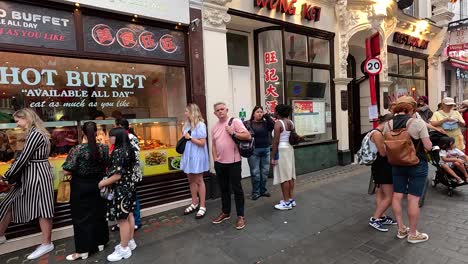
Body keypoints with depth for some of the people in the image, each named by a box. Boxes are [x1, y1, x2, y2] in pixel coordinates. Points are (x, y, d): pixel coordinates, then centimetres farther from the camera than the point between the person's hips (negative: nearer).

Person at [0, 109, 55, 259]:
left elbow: (23, 158, -18)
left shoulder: (35, 134, -19)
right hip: (30, 174, 10)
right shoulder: (35, 133, 13)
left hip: (37, 175, -10)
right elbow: (26, 156, 17)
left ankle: (47, 244, 13)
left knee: (42, 208, 0)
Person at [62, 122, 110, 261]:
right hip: (98, 185, 4)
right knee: (99, 214, 17)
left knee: (82, 217, 7)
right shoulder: (104, 148, -7)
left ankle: (83, 251, 16)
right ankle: (100, 243, 30)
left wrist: (78, 170, 3)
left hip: (81, 188, -4)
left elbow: (66, 171, -17)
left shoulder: (76, 150, -18)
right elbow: (108, 165, 4)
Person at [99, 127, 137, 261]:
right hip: (129, 186, 10)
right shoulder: (129, 149, 6)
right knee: (129, 215, 19)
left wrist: (103, 183, -10)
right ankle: (130, 242, 34)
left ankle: (124, 249, 16)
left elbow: (117, 175, -24)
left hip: (120, 189, -10)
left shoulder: (118, 152, -22)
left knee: (122, 219, 3)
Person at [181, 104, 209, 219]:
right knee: (191, 180, 14)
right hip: (188, 155, 7)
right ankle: (194, 203, 27)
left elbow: (202, 143, -17)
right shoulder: (187, 125, 9)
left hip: (197, 156, -7)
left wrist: (190, 138, -15)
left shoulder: (200, 125, -13)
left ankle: (202, 206, 11)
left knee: (199, 180, 1)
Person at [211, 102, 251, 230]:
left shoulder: (235, 121, -7)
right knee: (224, 188, 16)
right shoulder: (214, 127, 11)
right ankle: (226, 212, 31)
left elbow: (248, 136, -13)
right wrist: (215, 159, 7)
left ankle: (240, 216, 13)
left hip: (233, 162, -6)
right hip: (219, 163, 6)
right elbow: (213, 145, 15)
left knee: (236, 189, 2)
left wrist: (233, 133, -19)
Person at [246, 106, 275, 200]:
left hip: (266, 150, 4)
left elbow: (273, 125, -9)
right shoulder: (248, 123, -1)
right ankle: (255, 192, 16)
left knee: (265, 172, 12)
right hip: (254, 151, -4)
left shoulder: (266, 123, 8)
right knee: (255, 173, 2)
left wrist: (266, 116, -9)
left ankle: (263, 190, 27)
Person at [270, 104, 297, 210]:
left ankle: (287, 202, 7)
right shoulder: (291, 122, 9)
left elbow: (276, 141, -18)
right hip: (290, 149, 8)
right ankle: (291, 199, 23)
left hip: (281, 150, -8)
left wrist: (272, 157, -14)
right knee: (290, 175, 13)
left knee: (284, 177, -1)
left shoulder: (278, 123, -14)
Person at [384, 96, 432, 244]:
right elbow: (428, 146, -12)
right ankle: (412, 234, 15)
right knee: (413, 199, 3)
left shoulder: (388, 124, -2)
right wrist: (425, 141, 8)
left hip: (397, 165, 4)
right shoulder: (417, 122, -14)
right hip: (417, 165, -4)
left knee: (397, 196, 12)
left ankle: (401, 230, 25)